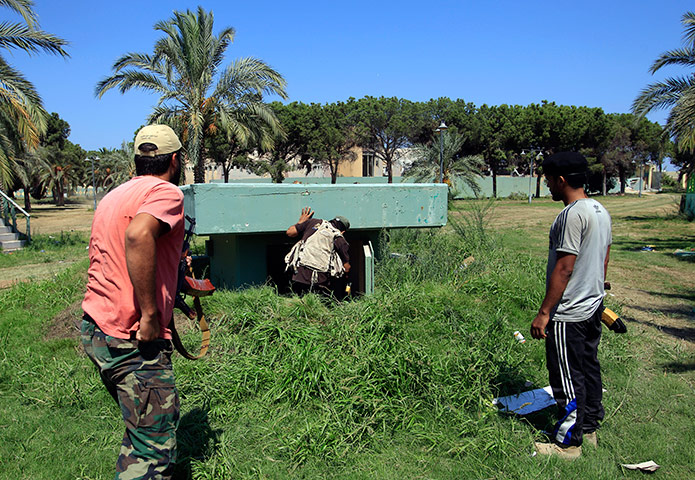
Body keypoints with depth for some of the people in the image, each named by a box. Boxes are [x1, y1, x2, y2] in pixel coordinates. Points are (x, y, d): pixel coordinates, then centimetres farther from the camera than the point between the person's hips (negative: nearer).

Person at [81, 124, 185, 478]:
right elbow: (138, 235, -32)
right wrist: (150, 314, -27)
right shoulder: (167, 192, -11)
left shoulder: (113, 196, 17)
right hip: (131, 339, -9)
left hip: (94, 329, 10)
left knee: (141, 428, 24)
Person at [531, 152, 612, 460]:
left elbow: (564, 269, -24)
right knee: (589, 368, 20)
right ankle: (589, 429, 35)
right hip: (593, 307, 10)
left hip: (569, 314, -10)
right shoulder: (601, 211, 9)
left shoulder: (573, 214, -21)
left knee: (567, 378, 2)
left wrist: (544, 313, -19)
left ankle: (568, 443, 15)